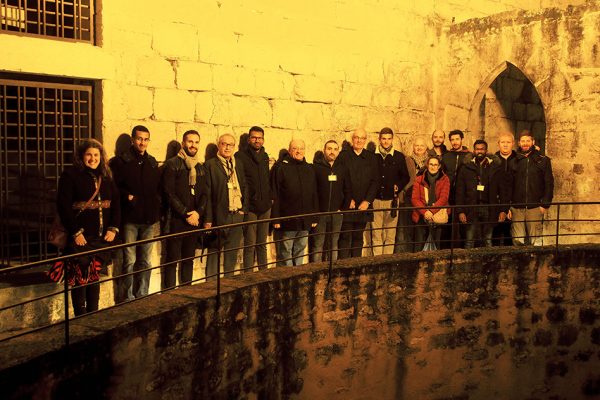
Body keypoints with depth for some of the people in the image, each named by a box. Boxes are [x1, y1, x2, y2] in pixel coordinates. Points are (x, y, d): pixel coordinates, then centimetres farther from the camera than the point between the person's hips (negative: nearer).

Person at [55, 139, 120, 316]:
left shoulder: (106, 177, 11)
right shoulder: (70, 175, -5)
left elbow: (116, 203, 10)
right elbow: (63, 206, -11)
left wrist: (114, 228, -1)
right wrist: (75, 232, -15)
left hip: (101, 237, 5)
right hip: (81, 238, -5)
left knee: (94, 277, 12)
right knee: (80, 278, -1)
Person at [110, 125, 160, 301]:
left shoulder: (152, 162, 14)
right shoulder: (121, 161, 0)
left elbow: (158, 188, 18)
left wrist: (157, 210, 7)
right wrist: (127, 196, -19)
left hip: (149, 220, 4)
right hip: (130, 218, -4)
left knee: (145, 261, 10)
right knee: (130, 261, -3)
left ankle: (142, 297, 19)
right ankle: (129, 299, 6)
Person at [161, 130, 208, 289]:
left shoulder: (200, 168, 14)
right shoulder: (172, 164, -4)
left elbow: (205, 194, 11)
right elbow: (169, 193, -10)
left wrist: (198, 213, -6)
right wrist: (186, 214, -13)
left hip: (194, 221, 5)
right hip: (176, 220, -5)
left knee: (189, 259, 11)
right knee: (172, 260, -2)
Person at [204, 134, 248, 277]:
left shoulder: (238, 165, 13)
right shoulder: (210, 165, -5)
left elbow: (245, 188, 17)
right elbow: (207, 194, -9)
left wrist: (243, 209, 6)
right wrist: (208, 219, -12)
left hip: (237, 216, 5)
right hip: (218, 217, -5)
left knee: (232, 253, 11)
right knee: (214, 252, 3)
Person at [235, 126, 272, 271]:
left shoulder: (265, 157, 14)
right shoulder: (240, 156, -6)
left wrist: (270, 197, 10)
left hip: (265, 206, 6)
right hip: (250, 207, -6)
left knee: (262, 244, 13)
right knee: (250, 245, -3)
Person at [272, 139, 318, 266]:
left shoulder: (309, 169, 12)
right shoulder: (282, 168, -4)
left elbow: (314, 195, 16)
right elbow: (276, 195, -6)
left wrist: (314, 217, 12)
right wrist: (276, 218, -11)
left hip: (305, 221, 5)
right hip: (288, 220, -5)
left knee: (300, 250, 13)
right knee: (285, 251, 1)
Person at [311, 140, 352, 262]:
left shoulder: (343, 169, 9)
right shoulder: (316, 167, -3)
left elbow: (348, 191, 12)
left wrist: (343, 209, 3)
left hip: (337, 214, 3)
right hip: (319, 213, -3)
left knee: (333, 245, 10)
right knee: (318, 245, -1)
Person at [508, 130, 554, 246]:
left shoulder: (543, 160, 6)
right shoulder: (514, 161, 10)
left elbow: (549, 183, 3)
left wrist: (545, 204, -6)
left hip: (535, 207, -1)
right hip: (516, 208, 1)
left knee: (536, 240, -1)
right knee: (517, 241, 1)